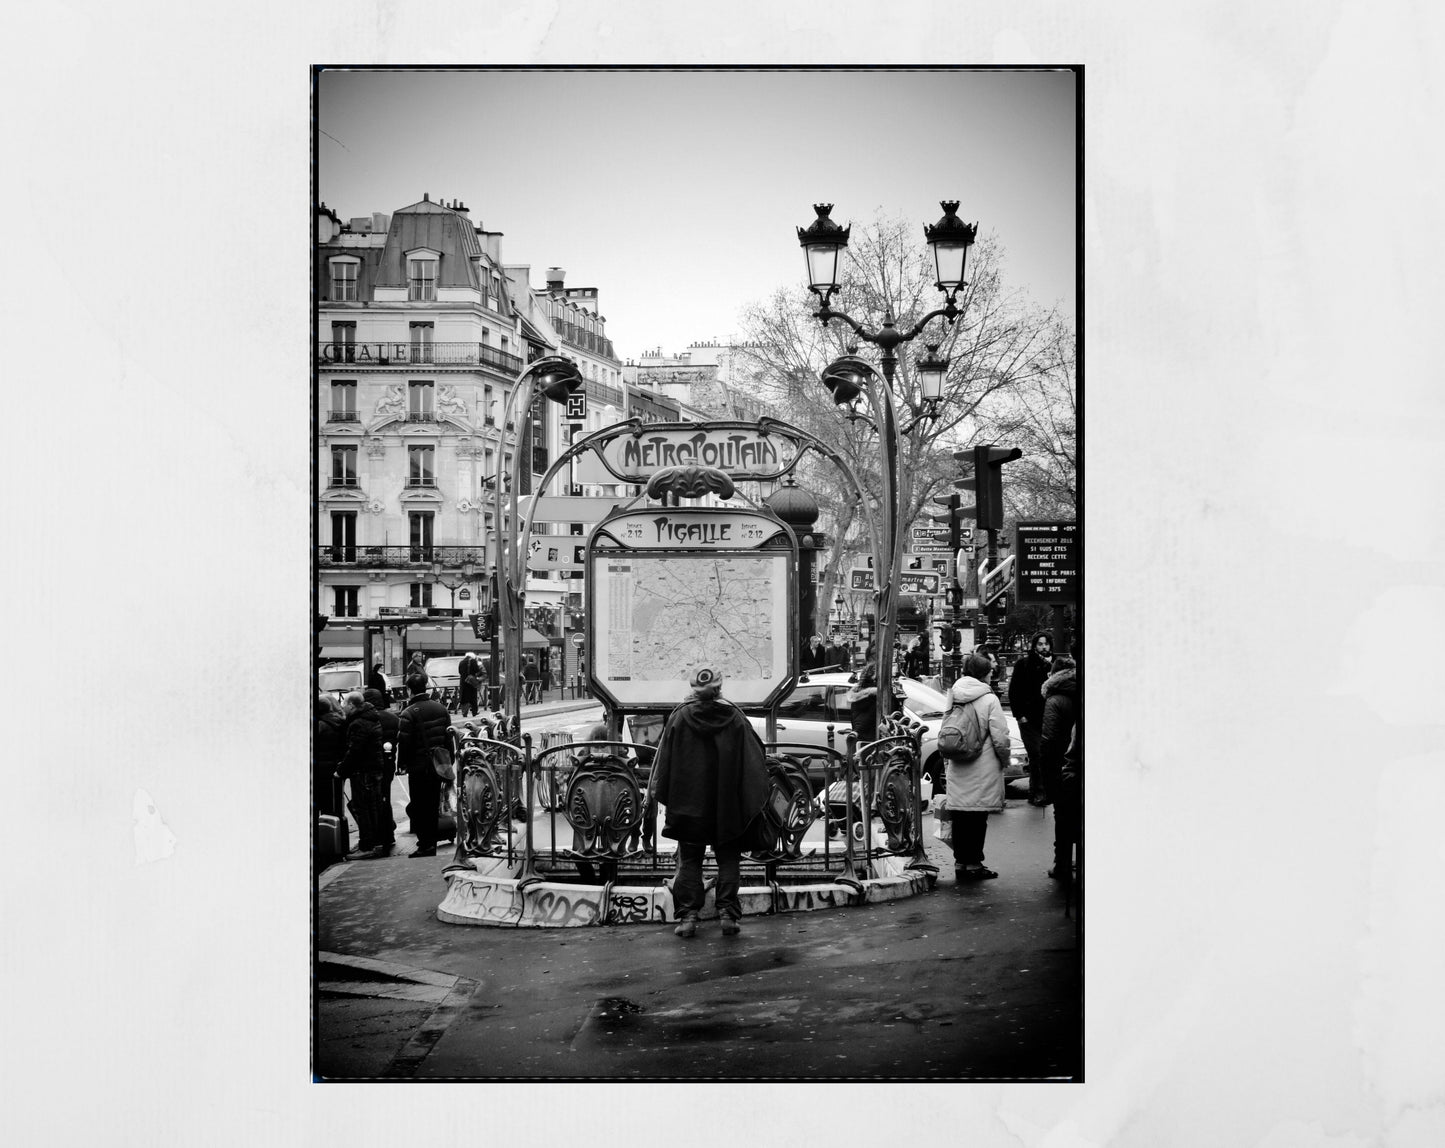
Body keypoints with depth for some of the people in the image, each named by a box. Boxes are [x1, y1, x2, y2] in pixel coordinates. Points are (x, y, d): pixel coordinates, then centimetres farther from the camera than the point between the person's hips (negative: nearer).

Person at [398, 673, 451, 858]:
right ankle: (431, 842, 23)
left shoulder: (408, 714, -15)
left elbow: (405, 742, -16)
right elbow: (449, 737, 9)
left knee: (419, 806, 3)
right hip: (439, 765, 6)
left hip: (418, 766, -6)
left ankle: (425, 844, 2)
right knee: (433, 805, 16)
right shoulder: (441, 709, 5)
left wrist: (403, 763, -3)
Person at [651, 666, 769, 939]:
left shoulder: (679, 717, -5)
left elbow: (664, 760, -1)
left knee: (689, 860, 8)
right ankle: (728, 913, 3)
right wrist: (755, 800, 6)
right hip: (728, 804, 0)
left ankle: (688, 916, 2)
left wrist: (658, 793, 8)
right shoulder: (735, 717, -4)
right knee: (728, 859, 10)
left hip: (688, 803, 0)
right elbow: (754, 762, -2)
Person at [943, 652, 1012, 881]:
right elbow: (1000, 737, -12)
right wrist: (1004, 760, 5)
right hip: (982, 771, -5)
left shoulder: (953, 697, 6)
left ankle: (960, 862, 16)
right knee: (977, 818, 2)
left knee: (959, 817, 10)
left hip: (956, 770, 5)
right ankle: (974, 864, 7)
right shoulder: (988, 699, -11)